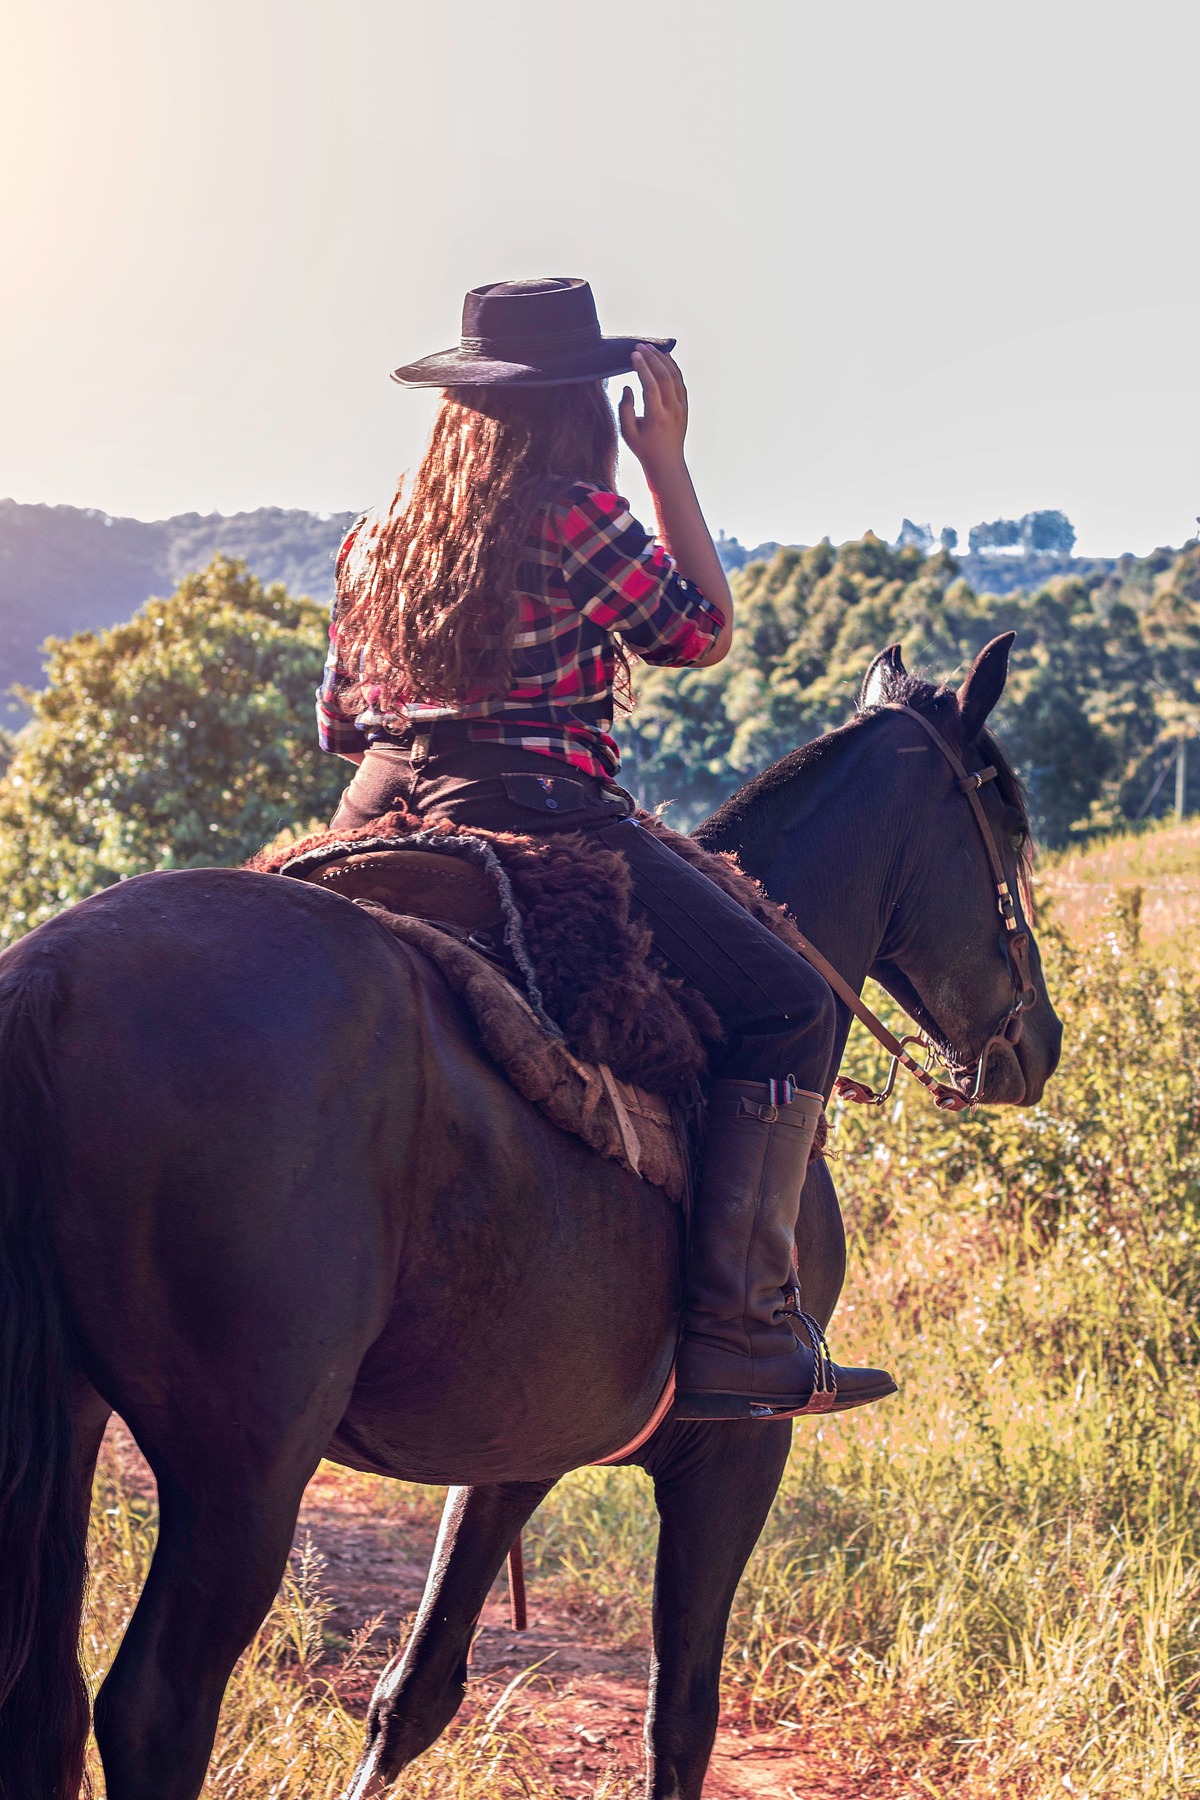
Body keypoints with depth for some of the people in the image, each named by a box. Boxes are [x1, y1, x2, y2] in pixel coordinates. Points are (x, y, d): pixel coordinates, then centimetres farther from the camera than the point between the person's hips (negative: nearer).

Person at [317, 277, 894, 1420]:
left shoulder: (376, 540, 16)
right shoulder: (578, 515, -5)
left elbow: (337, 723, 19)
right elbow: (703, 632, 7)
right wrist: (668, 464, 10)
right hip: (540, 821, -7)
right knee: (789, 1005, -3)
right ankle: (738, 1336, -12)